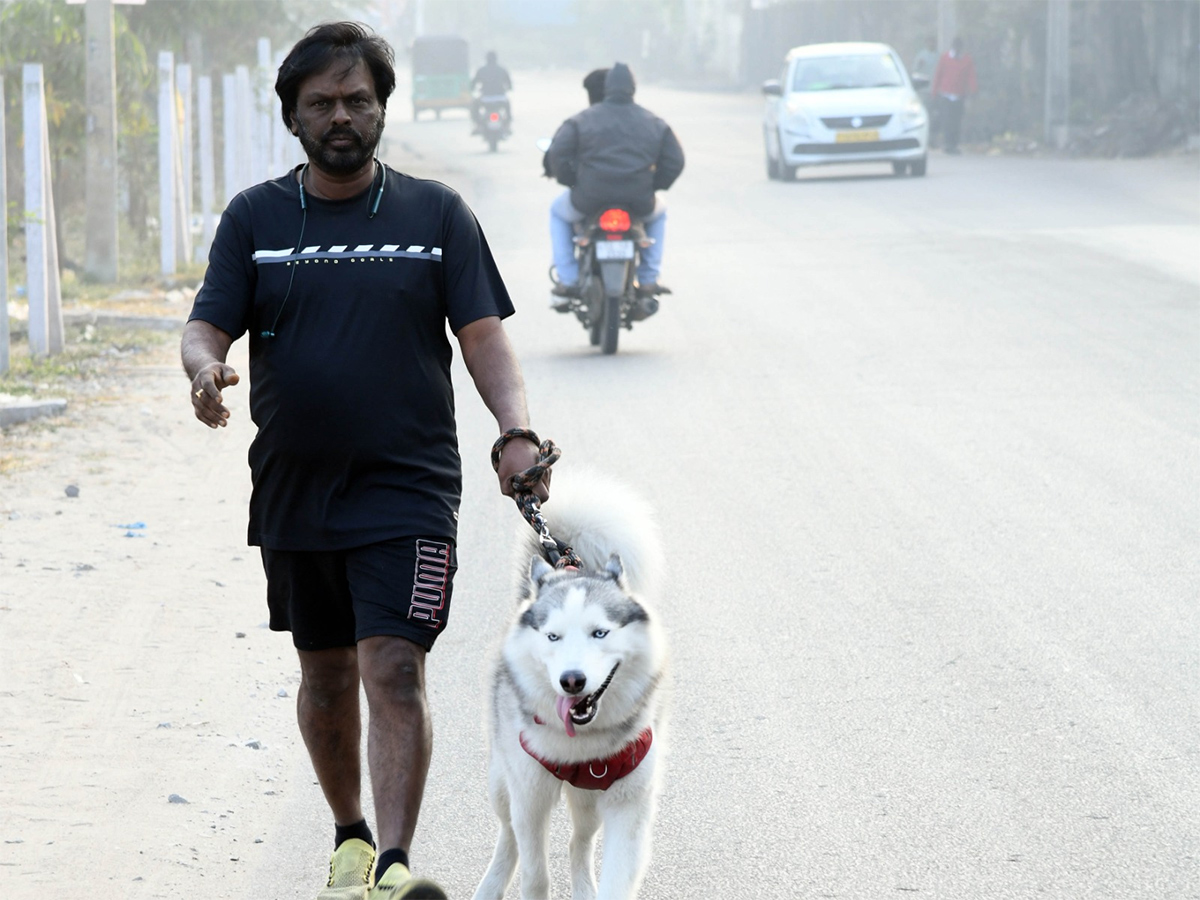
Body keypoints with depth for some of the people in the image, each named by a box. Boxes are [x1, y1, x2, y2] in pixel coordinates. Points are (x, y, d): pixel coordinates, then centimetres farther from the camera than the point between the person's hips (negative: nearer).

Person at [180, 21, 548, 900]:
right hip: (294, 490, 3)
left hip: (407, 492, -3)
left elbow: (483, 335, -2)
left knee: (394, 669, -15)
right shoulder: (255, 218, 6)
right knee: (325, 672, 15)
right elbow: (206, 327, 1)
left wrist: (516, 430, -18)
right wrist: (205, 368, -24)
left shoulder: (436, 213, 3)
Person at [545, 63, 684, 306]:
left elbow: (558, 154, -5)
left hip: (590, 200, -2)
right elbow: (675, 161, 7)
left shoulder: (582, 119, 1)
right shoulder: (654, 123, 8)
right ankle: (648, 280, 29)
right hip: (639, 202, 2)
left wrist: (572, 181, 11)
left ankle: (568, 280, 19)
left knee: (559, 212, 32)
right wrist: (654, 185, 20)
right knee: (658, 212, 38)